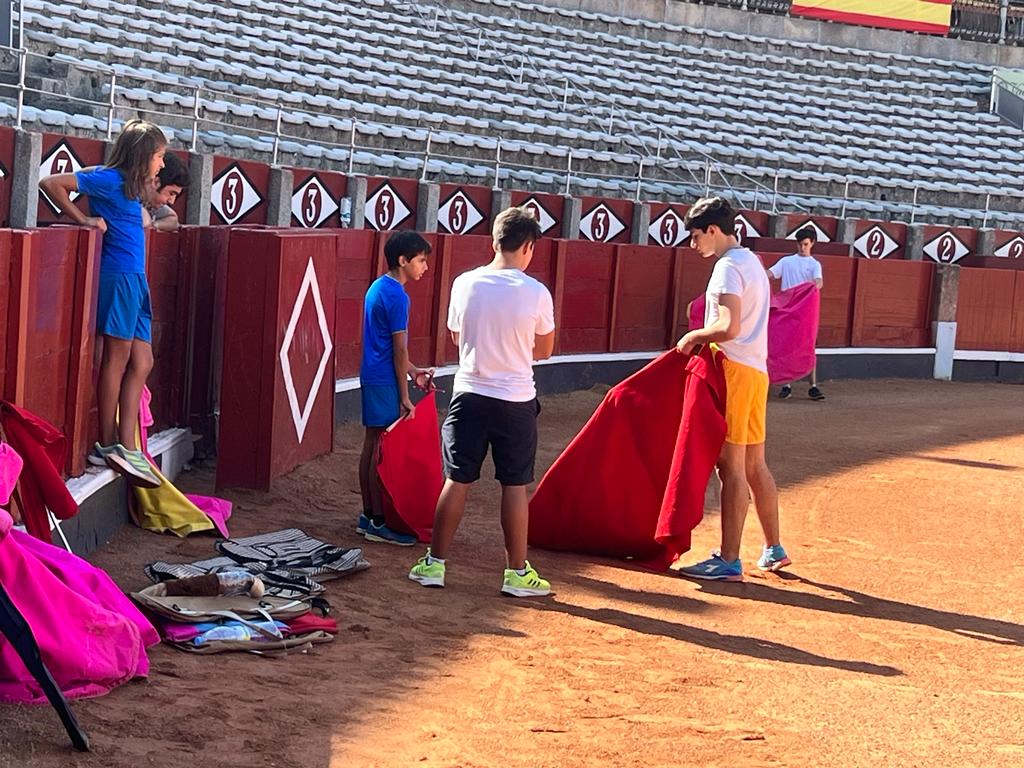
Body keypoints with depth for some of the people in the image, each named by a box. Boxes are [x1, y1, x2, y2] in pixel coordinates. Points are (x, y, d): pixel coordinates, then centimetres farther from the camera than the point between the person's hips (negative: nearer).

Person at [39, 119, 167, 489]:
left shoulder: (131, 186, 17)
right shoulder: (108, 179, -8)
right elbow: (50, 183, -12)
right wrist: (83, 219, -10)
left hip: (135, 280, 9)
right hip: (119, 276, -9)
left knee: (141, 363, 7)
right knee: (117, 358, -3)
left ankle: (126, 447, 6)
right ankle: (108, 445, 4)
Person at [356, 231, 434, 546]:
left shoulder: (378, 287, 13)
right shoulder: (397, 296, -16)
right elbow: (399, 350, -15)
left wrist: (413, 372, 18)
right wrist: (404, 398, -12)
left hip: (371, 377, 10)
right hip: (385, 381, -10)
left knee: (371, 445, 12)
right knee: (383, 450, -6)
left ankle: (367, 516, 18)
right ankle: (378, 523, -3)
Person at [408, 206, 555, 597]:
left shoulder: (465, 284, -4)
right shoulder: (536, 293, -10)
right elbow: (544, 350, 4)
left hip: (469, 395, 2)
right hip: (516, 401, -2)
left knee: (457, 481, 9)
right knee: (514, 486, 6)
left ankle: (434, 563, 14)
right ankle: (517, 572, 12)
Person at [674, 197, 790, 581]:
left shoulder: (728, 267, -14)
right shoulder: (752, 262, 18)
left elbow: (729, 328, -25)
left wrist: (695, 336, -9)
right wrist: (704, 337, 11)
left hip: (733, 371, -10)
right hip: (757, 370, 10)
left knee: (731, 465, -8)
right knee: (754, 465, 17)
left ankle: (729, 561, -7)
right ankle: (773, 549, 24)